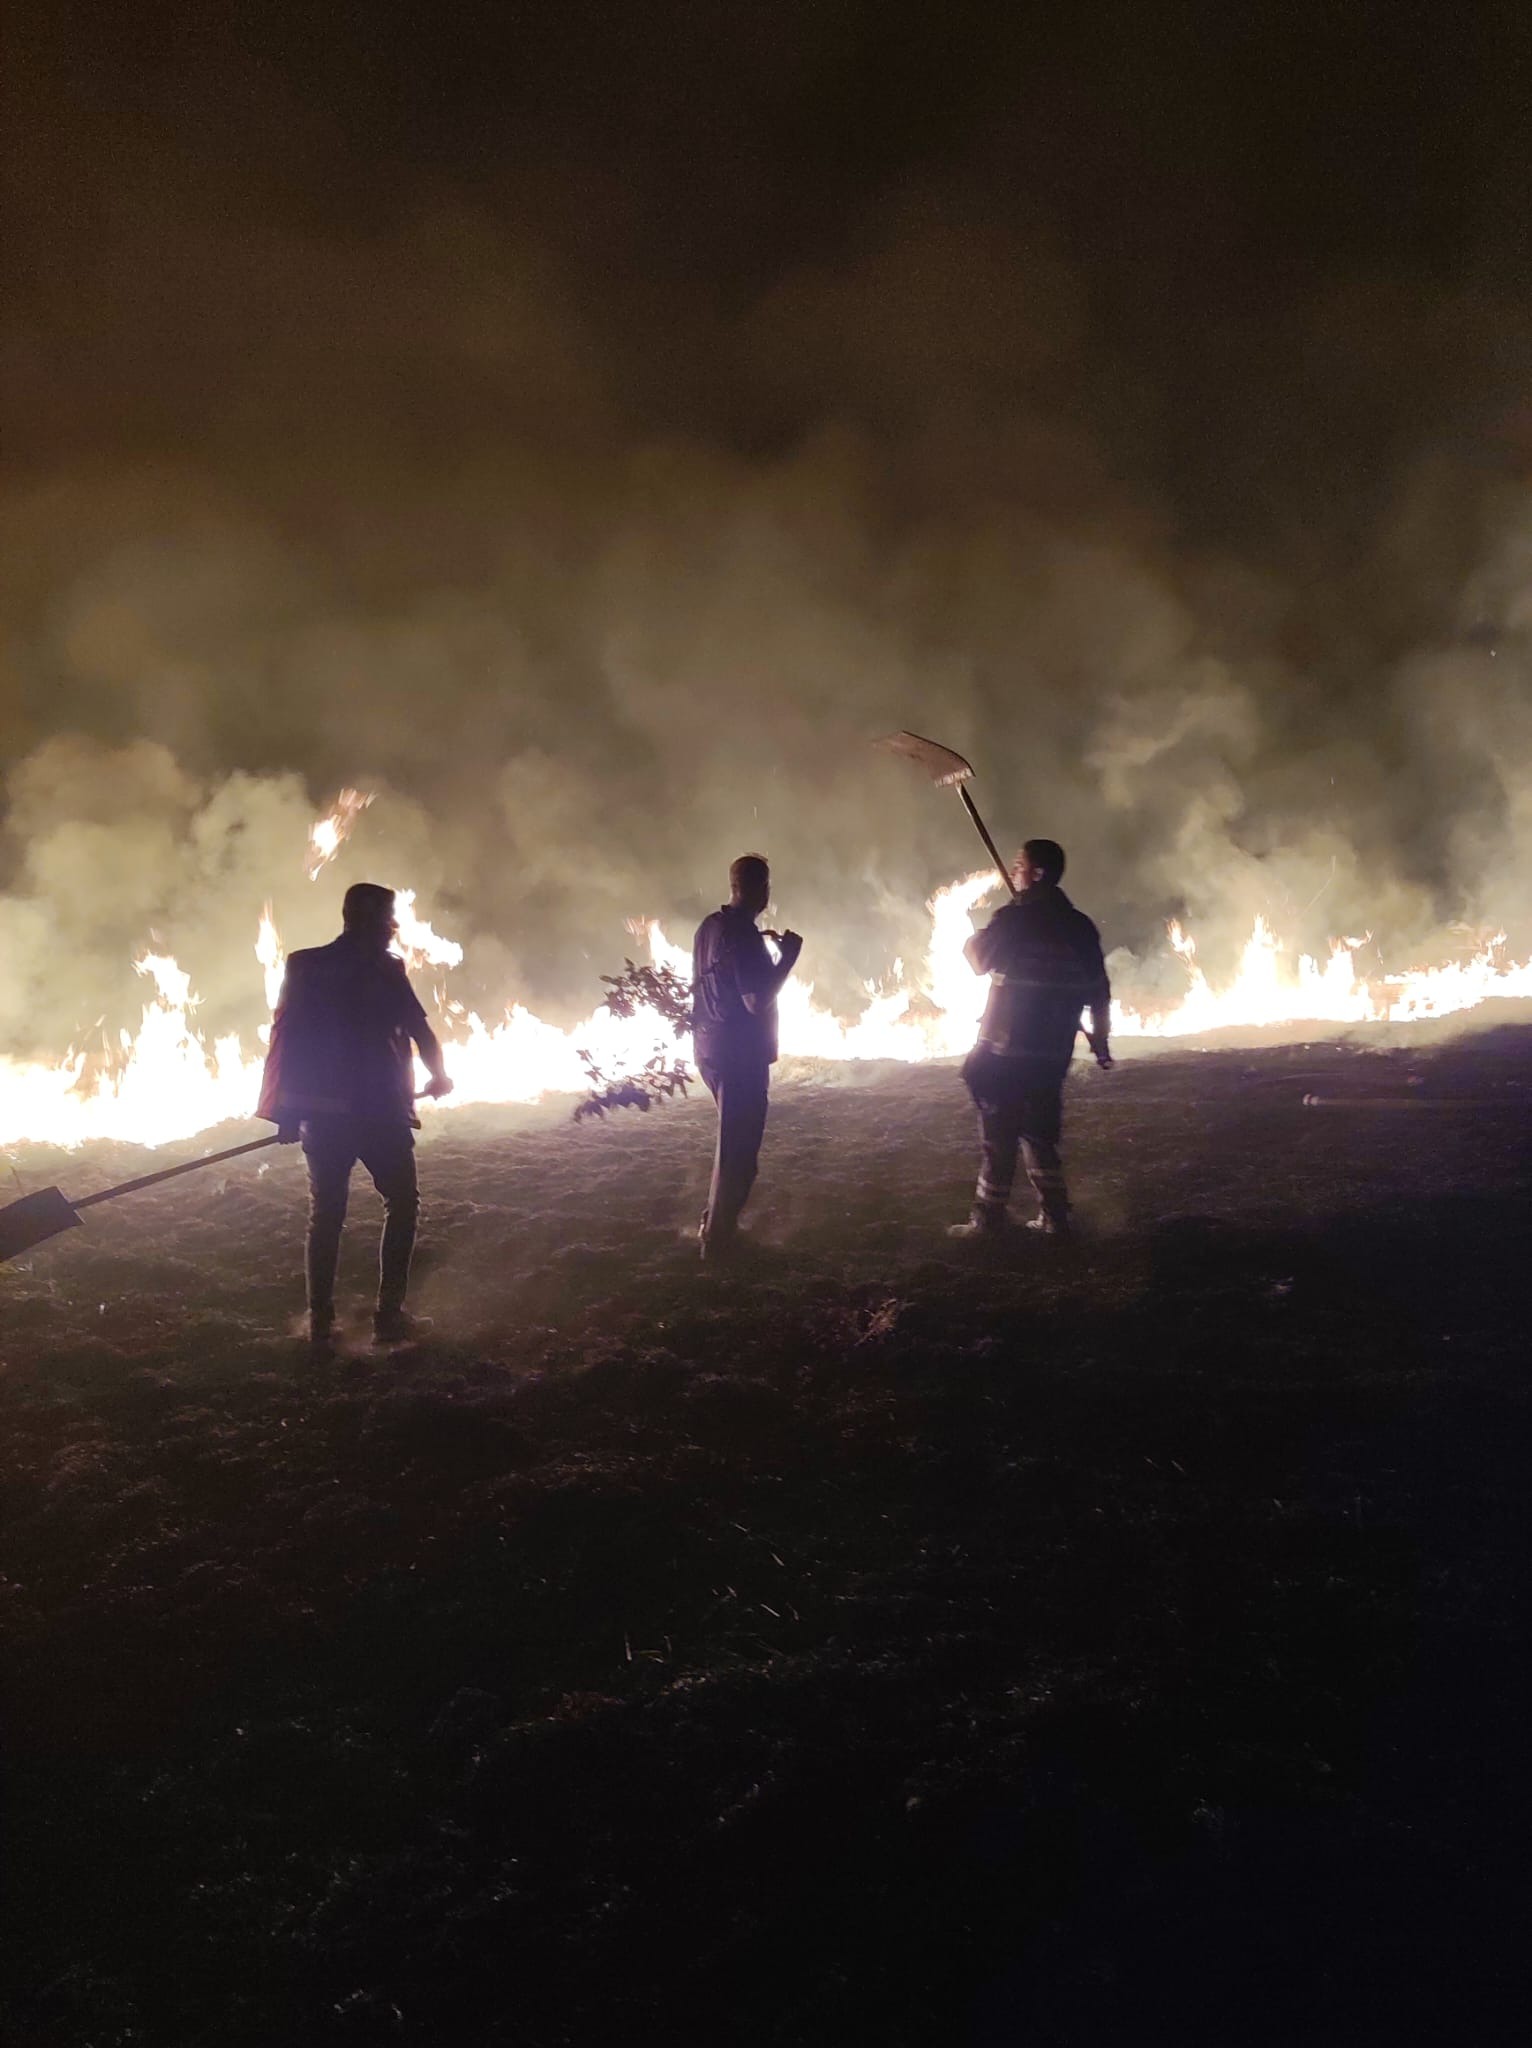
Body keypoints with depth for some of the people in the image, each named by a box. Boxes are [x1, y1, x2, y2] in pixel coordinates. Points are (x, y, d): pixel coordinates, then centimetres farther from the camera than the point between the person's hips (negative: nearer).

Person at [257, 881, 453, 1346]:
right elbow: (419, 1029, -6)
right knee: (402, 1205, 12)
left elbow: (284, 1039, 1)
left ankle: (320, 1323, 11)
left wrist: (285, 1110, 5)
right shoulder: (384, 970, -9)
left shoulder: (304, 967, 3)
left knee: (326, 1213, 12)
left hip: (322, 1112, 4)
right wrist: (439, 1076, 14)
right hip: (379, 1111, -4)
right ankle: (389, 1315, 6)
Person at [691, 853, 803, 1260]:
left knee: (733, 1141, 23)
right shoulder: (742, 934, -20)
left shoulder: (710, 927, 8)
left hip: (711, 1048, 9)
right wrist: (788, 954, -16)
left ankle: (716, 1226, 30)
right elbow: (757, 1001, -25)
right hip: (740, 1055, -9)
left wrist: (764, 950, 17)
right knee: (738, 1148, 2)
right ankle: (718, 1238, 9)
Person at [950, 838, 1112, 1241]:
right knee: (1040, 1132, 15)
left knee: (999, 1133, 1)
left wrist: (970, 939, 13)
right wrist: (1100, 1038, 17)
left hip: (1007, 1047, -6)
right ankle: (1054, 1216, 15)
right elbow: (1098, 991, 8)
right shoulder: (1080, 925, 6)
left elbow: (979, 962, -7)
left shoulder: (1014, 917, -12)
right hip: (1053, 1050, 6)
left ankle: (988, 1218, 5)